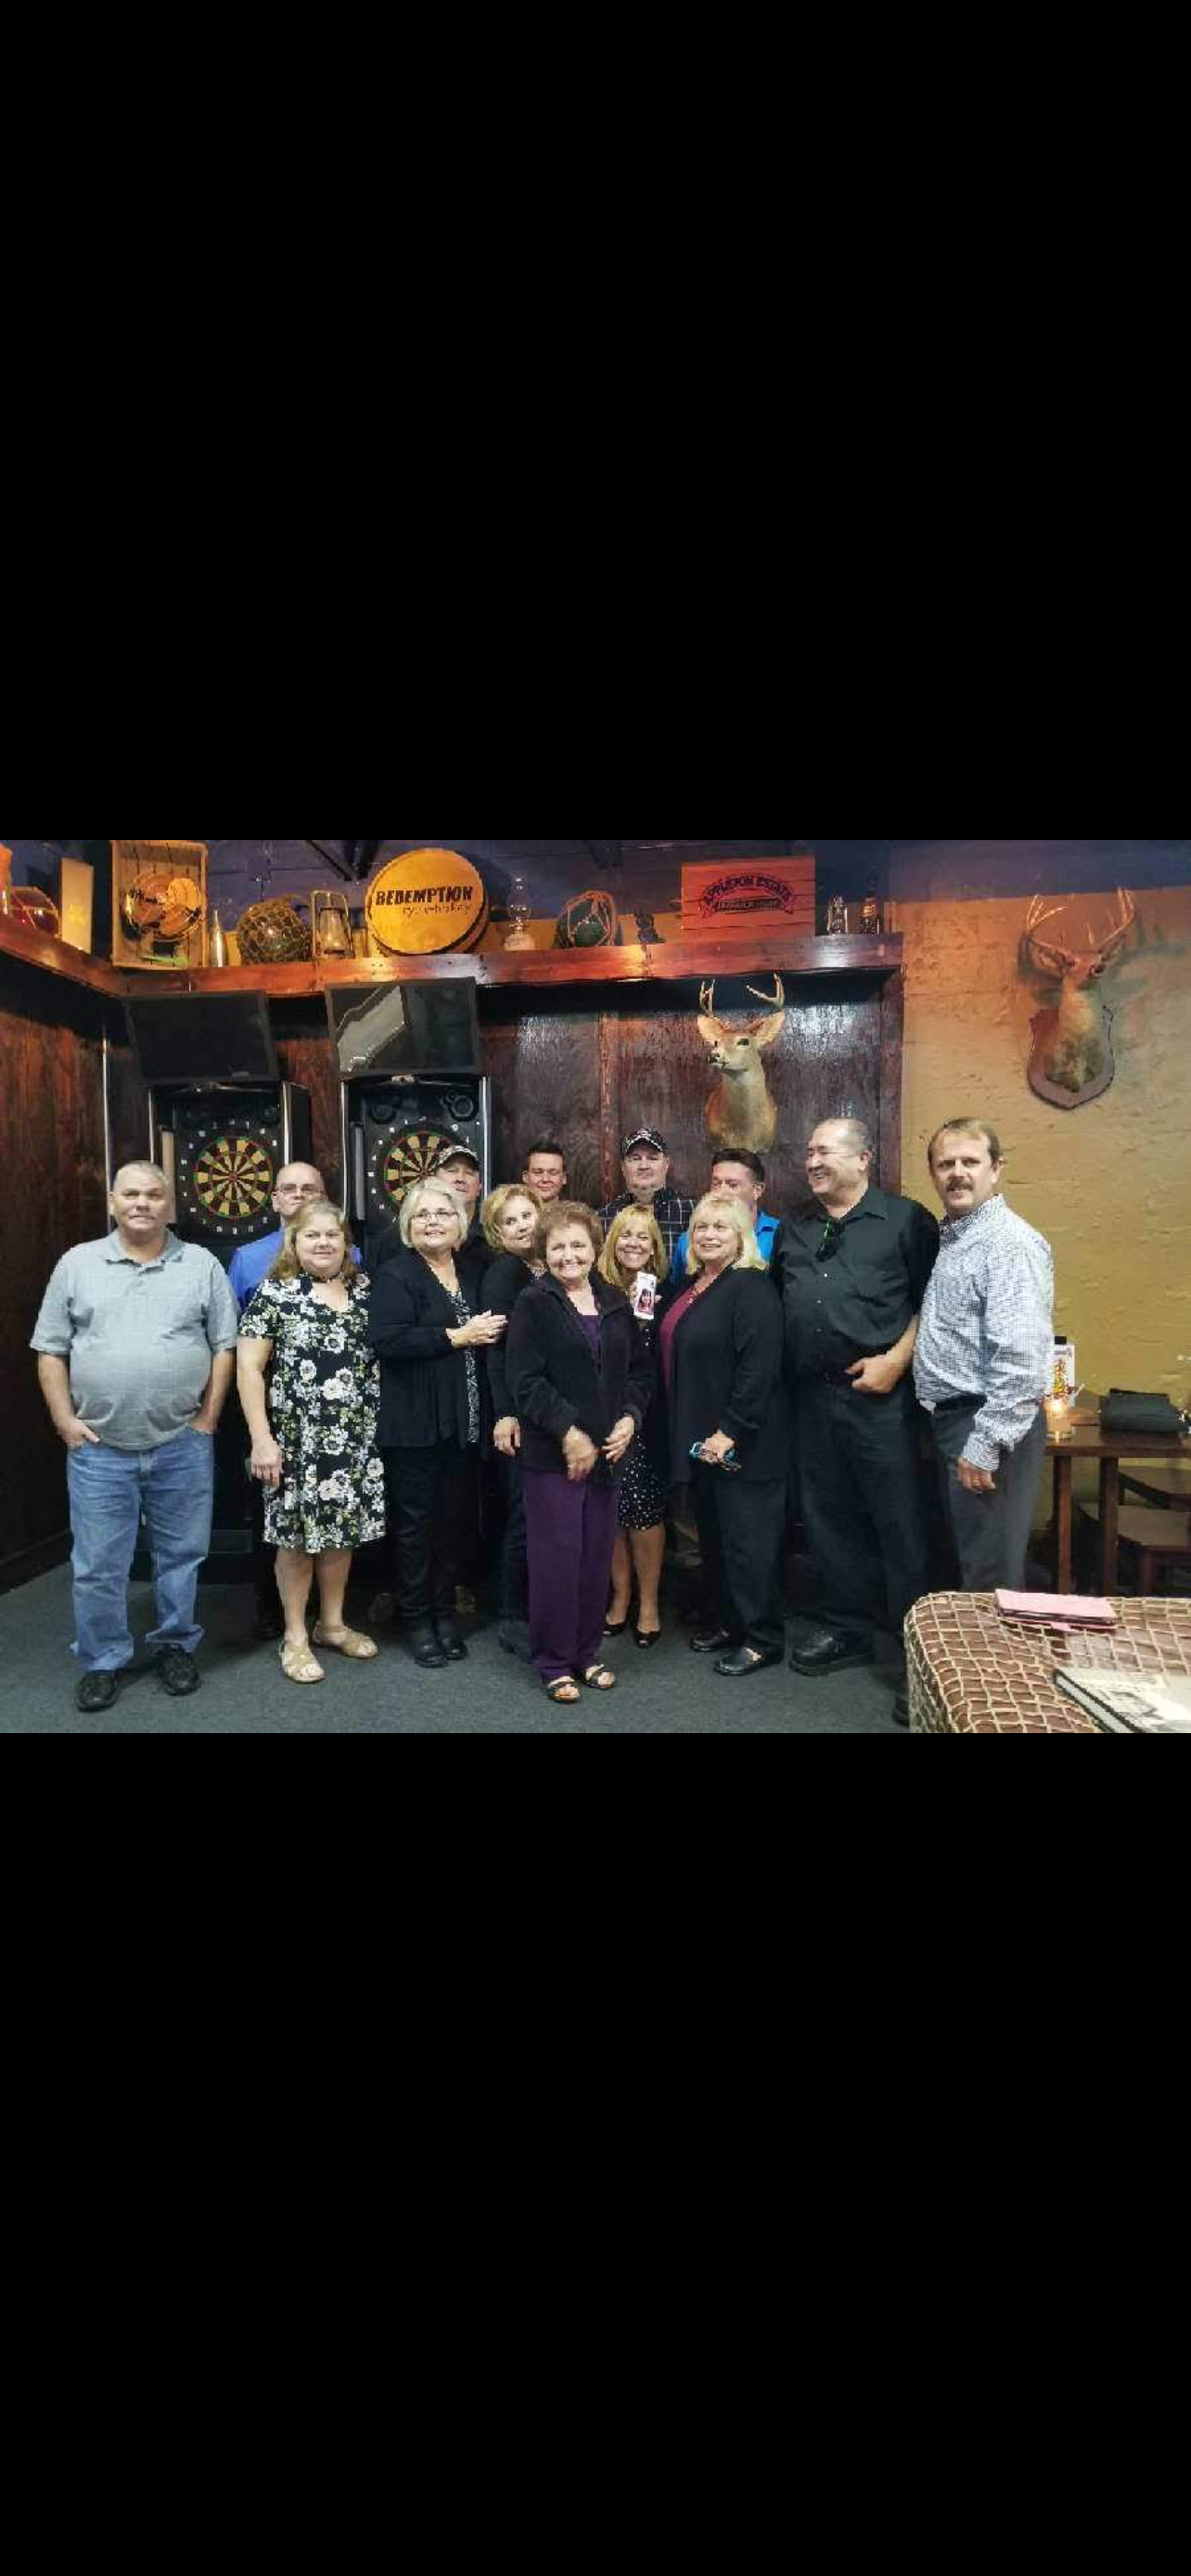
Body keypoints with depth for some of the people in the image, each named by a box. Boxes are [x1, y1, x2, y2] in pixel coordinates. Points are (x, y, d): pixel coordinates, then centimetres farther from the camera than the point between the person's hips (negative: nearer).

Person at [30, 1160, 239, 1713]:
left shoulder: (202, 1265, 2)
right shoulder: (77, 1264, 4)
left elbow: (224, 1345, 2)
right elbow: (51, 1349, 5)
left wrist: (207, 1418, -3)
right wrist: (65, 1421, -3)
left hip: (182, 1446, 0)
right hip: (98, 1448, 0)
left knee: (181, 1554, 12)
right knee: (97, 1564, 8)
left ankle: (176, 1646, 30)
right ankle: (102, 1661, 25)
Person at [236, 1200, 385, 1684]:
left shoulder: (364, 1290, 7)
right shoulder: (275, 1293, -6)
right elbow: (248, 1366, -8)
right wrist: (261, 1438, -14)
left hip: (357, 1438, 4)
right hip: (298, 1438, -4)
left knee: (343, 1528, 13)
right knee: (298, 1535, 6)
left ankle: (332, 1623, 31)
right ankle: (295, 1637, 22)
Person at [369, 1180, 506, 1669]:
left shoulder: (473, 1272, 11)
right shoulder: (395, 1275, -8)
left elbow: (490, 1331, 24)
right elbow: (387, 1340, -22)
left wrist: (486, 1334, 2)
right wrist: (457, 1337, -19)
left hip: (464, 1420, 5)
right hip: (416, 1422, -5)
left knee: (455, 1517, 13)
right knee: (417, 1520, 6)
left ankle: (445, 1611, 28)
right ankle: (416, 1619, 21)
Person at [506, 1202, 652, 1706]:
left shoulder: (616, 1304, 11)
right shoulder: (533, 1305, -5)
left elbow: (639, 1370, 13)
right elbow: (526, 1382, -12)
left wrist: (629, 1419, -4)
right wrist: (569, 1433, -16)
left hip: (607, 1451, 5)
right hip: (552, 1454, -5)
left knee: (597, 1557, 10)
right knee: (557, 1559, 1)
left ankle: (587, 1652, 25)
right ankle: (555, 1663, 15)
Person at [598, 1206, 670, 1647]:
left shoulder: (664, 1294, -1)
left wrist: (645, 1320, -17)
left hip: (646, 1418, -2)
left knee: (643, 1509, 2)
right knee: (612, 1511, 8)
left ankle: (648, 1602, 19)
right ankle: (619, 1597, 25)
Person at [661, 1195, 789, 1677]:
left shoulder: (751, 1286, -15)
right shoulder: (694, 1286, 11)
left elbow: (759, 1366, -22)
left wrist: (730, 1432, -22)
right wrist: (688, 1432, 11)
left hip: (741, 1440, -9)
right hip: (700, 1437, 9)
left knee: (748, 1538, 1)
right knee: (712, 1533, 17)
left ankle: (762, 1638, 15)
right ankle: (726, 1622, 32)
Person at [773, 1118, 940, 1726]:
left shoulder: (906, 1220, -2)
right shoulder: (794, 1231, 15)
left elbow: (931, 1301, -6)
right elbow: (775, 1305, 21)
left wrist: (895, 1359, -15)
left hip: (879, 1396, -6)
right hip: (811, 1397, 6)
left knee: (900, 1523, -1)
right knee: (828, 1518, 14)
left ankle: (914, 1652, 11)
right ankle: (845, 1630, 30)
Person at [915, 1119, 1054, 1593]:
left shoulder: (1010, 1242, -16)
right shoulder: (950, 1237, 13)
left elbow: (1020, 1358, -24)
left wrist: (984, 1446, -23)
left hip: (990, 1425, -9)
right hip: (951, 1417, 9)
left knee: (991, 1576, 3)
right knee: (964, 1558, 20)